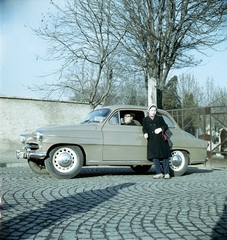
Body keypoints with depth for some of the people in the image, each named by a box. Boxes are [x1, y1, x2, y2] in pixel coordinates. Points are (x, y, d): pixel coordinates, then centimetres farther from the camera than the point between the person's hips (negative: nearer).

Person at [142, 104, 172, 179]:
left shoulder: (160, 118, 13)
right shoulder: (145, 120, 12)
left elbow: (166, 126, 9)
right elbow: (144, 128, 8)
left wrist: (161, 129, -11)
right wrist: (145, 133, -14)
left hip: (161, 140, 0)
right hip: (152, 141, 0)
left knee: (164, 156, -3)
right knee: (154, 157, -5)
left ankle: (166, 173, 0)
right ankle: (159, 173, 2)